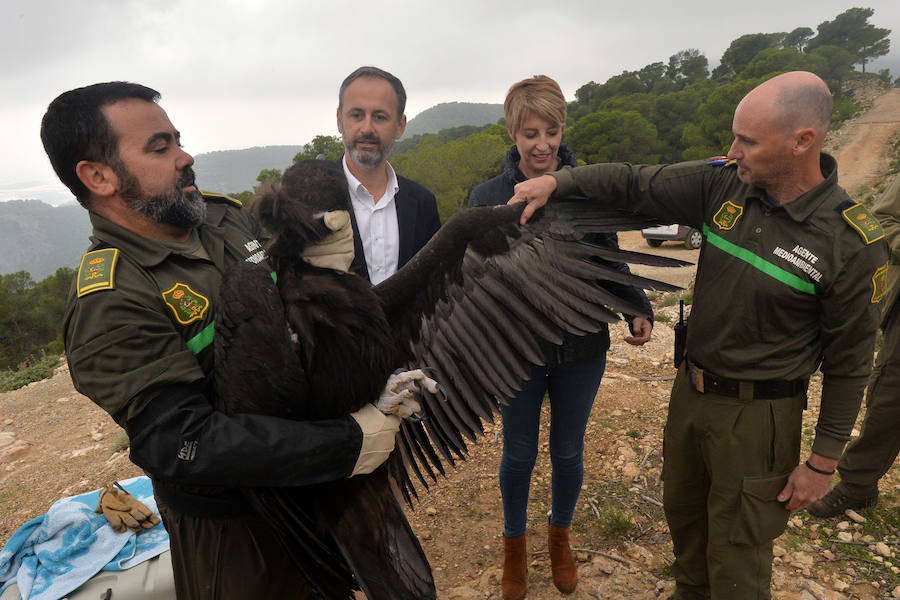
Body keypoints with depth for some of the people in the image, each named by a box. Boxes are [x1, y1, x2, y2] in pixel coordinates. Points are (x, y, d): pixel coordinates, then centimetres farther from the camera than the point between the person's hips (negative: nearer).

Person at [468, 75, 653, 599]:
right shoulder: (488, 197, -7)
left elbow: (610, 262, 4)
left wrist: (637, 308, -13)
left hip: (582, 349, 2)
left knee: (569, 452, 20)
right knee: (520, 455, 17)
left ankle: (561, 537, 49)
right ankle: (514, 545, 45)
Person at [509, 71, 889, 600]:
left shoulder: (852, 243, -19)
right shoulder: (722, 184, -9)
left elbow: (849, 362, -12)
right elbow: (635, 183, -2)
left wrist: (823, 462, -7)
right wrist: (557, 181, -15)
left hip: (758, 414, -5)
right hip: (690, 390, 6)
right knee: (682, 511, 27)